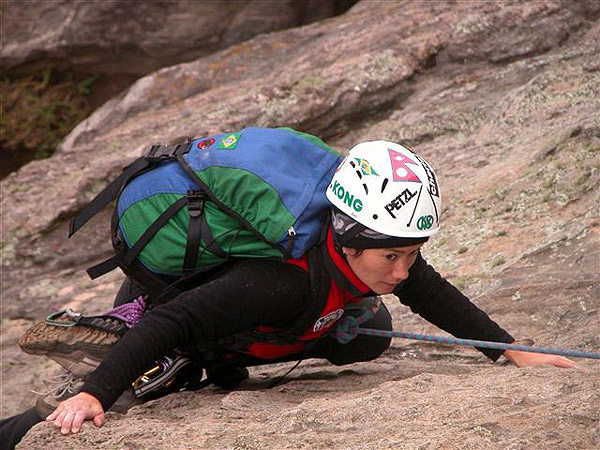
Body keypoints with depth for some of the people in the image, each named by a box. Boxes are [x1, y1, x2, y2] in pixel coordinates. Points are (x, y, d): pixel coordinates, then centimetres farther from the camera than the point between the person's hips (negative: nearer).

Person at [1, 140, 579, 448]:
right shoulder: (287, 280, -45)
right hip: (167, 293, -7)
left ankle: (226, 365, 18)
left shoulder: (376, 248, -24)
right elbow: (172, 322, -49)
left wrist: (513, 350, -6)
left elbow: (431, 293, -4)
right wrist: (93, 394, -57)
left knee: (371, 333, 5)